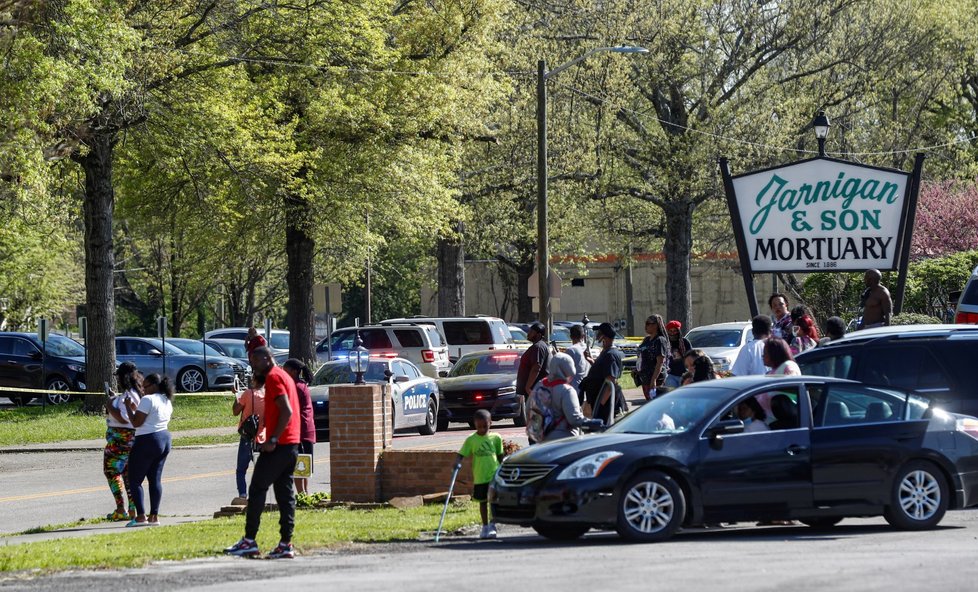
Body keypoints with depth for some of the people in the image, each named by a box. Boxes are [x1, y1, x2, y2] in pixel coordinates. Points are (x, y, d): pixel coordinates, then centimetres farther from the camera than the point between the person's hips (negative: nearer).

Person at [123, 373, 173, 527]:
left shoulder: (148, 400, -14)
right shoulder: (167, 401, 13)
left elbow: (136, 423, -16)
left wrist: (129, 407, -4)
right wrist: (137, 409, 21)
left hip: (147, 441, -9)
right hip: (165, 440, 9)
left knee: (135, 480, -1)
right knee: (156, 479, 10)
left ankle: (141, 516, -9)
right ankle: (154, 516, 6)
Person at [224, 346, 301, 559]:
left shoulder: (273, 377, -11)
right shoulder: (284, 376, 20)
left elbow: (286, 410, -21)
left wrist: (273, 439, -21)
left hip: (278, 445, -9)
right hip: (292, 444, 10)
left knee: (257, 490, -4)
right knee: (285, 492, 7)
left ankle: (249, 541, -4)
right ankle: (286, 544, 4)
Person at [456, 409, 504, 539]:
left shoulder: (496, 438, 3)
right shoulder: (471, 440, -1)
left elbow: (500, 456, 11)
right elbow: (461, 454, -3)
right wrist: (457, 463, -24)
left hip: (495, 475, -1)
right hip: (479, 477, 1)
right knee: (483, 501, 10)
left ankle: (492, 526, -1)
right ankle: (485, 527, 20)